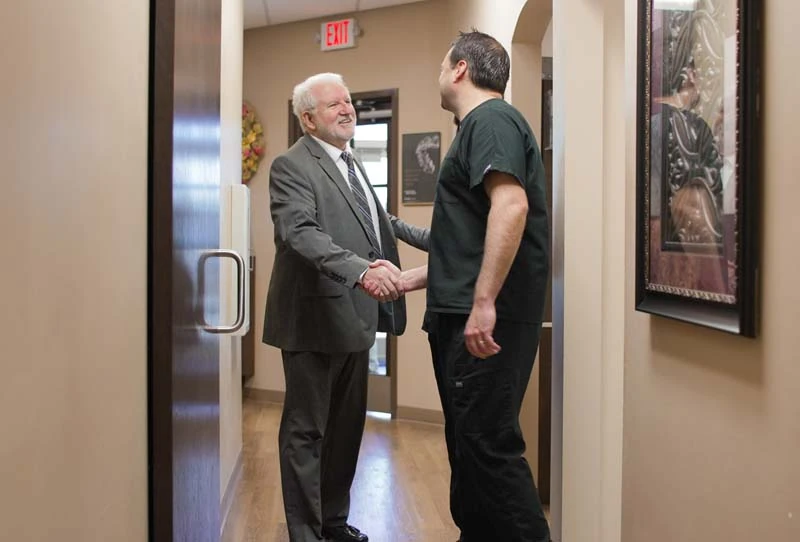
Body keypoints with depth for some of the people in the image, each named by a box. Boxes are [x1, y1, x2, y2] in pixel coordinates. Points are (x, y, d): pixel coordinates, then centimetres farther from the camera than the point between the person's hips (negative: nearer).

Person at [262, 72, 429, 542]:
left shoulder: (350, 163, 17)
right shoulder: (292, 166, -11)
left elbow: (375, 219, 31)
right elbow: (300, 232, -27)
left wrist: (431, 238, 28)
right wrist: (361, 270, -40)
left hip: (356, 318, 9)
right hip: (316, 320, -9)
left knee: (347, 425, 18)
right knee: (306, 431, 3)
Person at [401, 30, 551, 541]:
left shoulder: (490, 119, -6)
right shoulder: (477, 127, 24)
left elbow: (511, 205, -23)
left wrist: (483, 301, -27)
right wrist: (409, 278, 27)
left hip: (486, 320, -10)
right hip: (463, 316, 10)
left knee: (489, 445, -8)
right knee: (467, 443, 14)